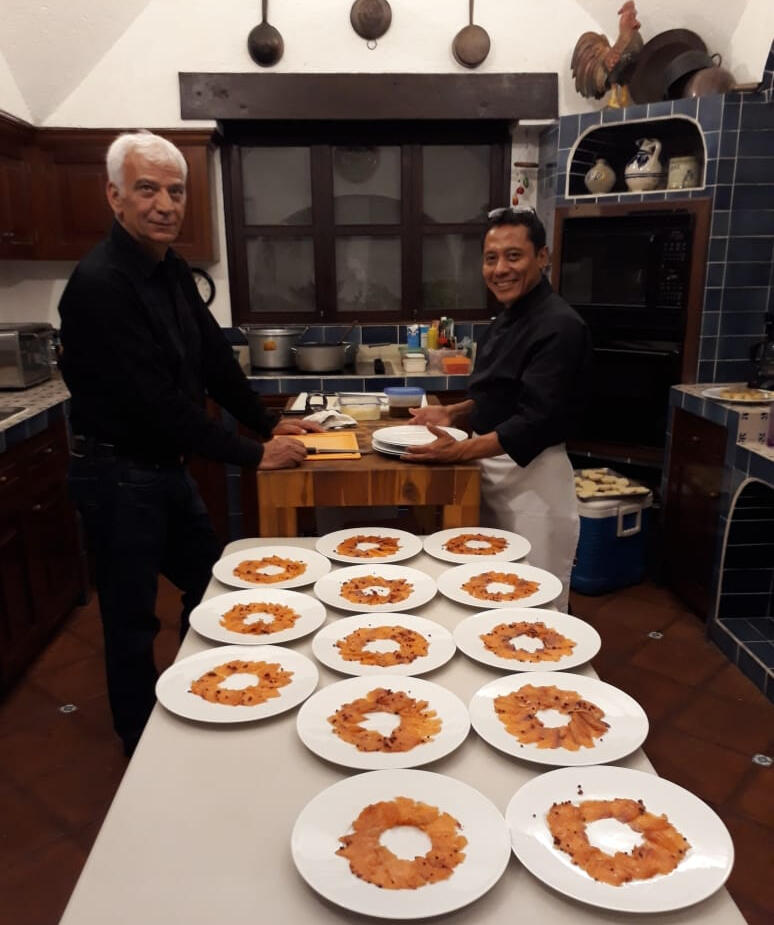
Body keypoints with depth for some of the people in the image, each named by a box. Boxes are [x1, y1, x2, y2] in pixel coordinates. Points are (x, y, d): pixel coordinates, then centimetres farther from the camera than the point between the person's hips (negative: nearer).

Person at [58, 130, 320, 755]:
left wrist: (269, 423, 8)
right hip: (119, 476, -9)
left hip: (168, 466, 9)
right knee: (133, 622, 7)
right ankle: (144, 748, 30)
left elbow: (213, 357, 11)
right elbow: (158, 402, -26)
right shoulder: (100, 285, -23)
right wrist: (254, 455, -20)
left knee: (213, 584, 20)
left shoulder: (172, 270, 4)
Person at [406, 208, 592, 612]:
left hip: (532, 478, -9)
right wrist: (452, 413, 5)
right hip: (493, 471, 9)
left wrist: (458, 451, -28)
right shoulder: (506, 320, 11)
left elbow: (537, 421, -25)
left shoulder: (559, 327, -19)